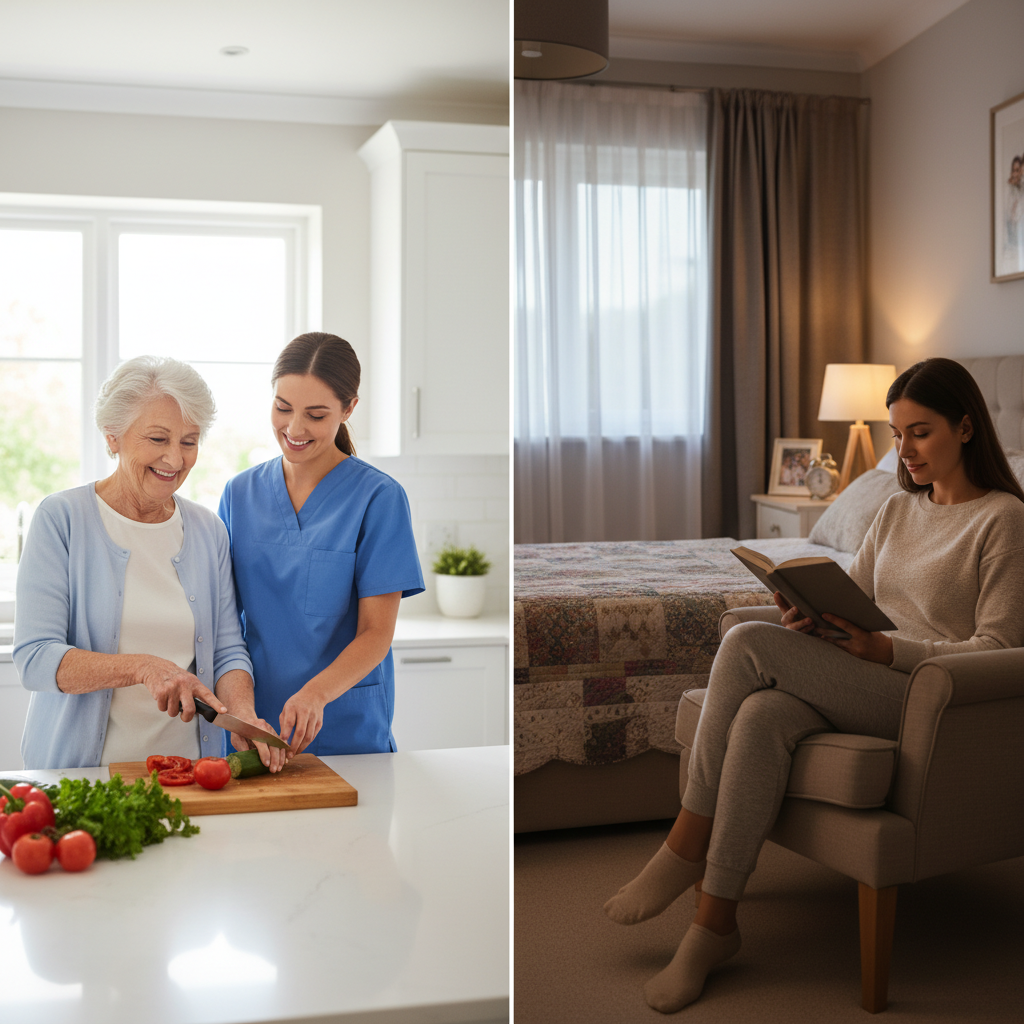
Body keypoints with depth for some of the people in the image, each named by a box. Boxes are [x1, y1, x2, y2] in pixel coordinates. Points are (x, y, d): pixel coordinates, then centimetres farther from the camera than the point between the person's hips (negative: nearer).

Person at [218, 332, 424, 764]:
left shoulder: (379, 497, -8)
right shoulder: (240, 493, 6)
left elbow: (376, 633, -10)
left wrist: (316, 692, -28)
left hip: (347, 733, -3)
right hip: (250, 732, 3)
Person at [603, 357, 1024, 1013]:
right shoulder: (899, 510, 19)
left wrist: (884, 649, -21)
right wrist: (814, 613, -6)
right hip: (868, 687, 6)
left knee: (749, 644, -25)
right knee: (762, 716, -30)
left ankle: (687, 847, -17)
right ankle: (716, 921, -25)